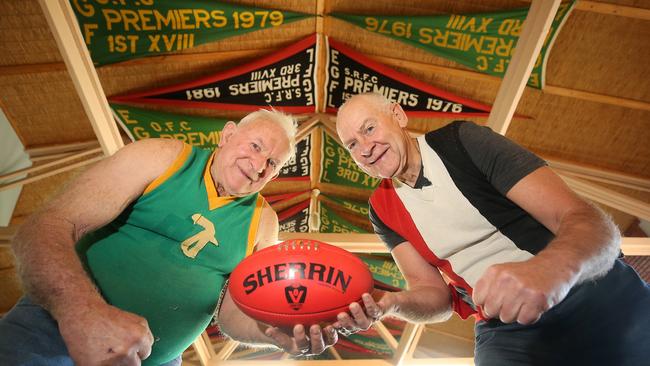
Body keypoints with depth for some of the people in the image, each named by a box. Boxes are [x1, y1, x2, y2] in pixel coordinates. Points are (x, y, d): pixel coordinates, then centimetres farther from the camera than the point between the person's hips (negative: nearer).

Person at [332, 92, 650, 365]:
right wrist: (389, 302, -24)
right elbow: (435, 293, -3)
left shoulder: (462, 141, -13)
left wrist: (552, 269, -40)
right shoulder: (382, 210, 0)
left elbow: (592, 223, -18)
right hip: (505, 330, 2)